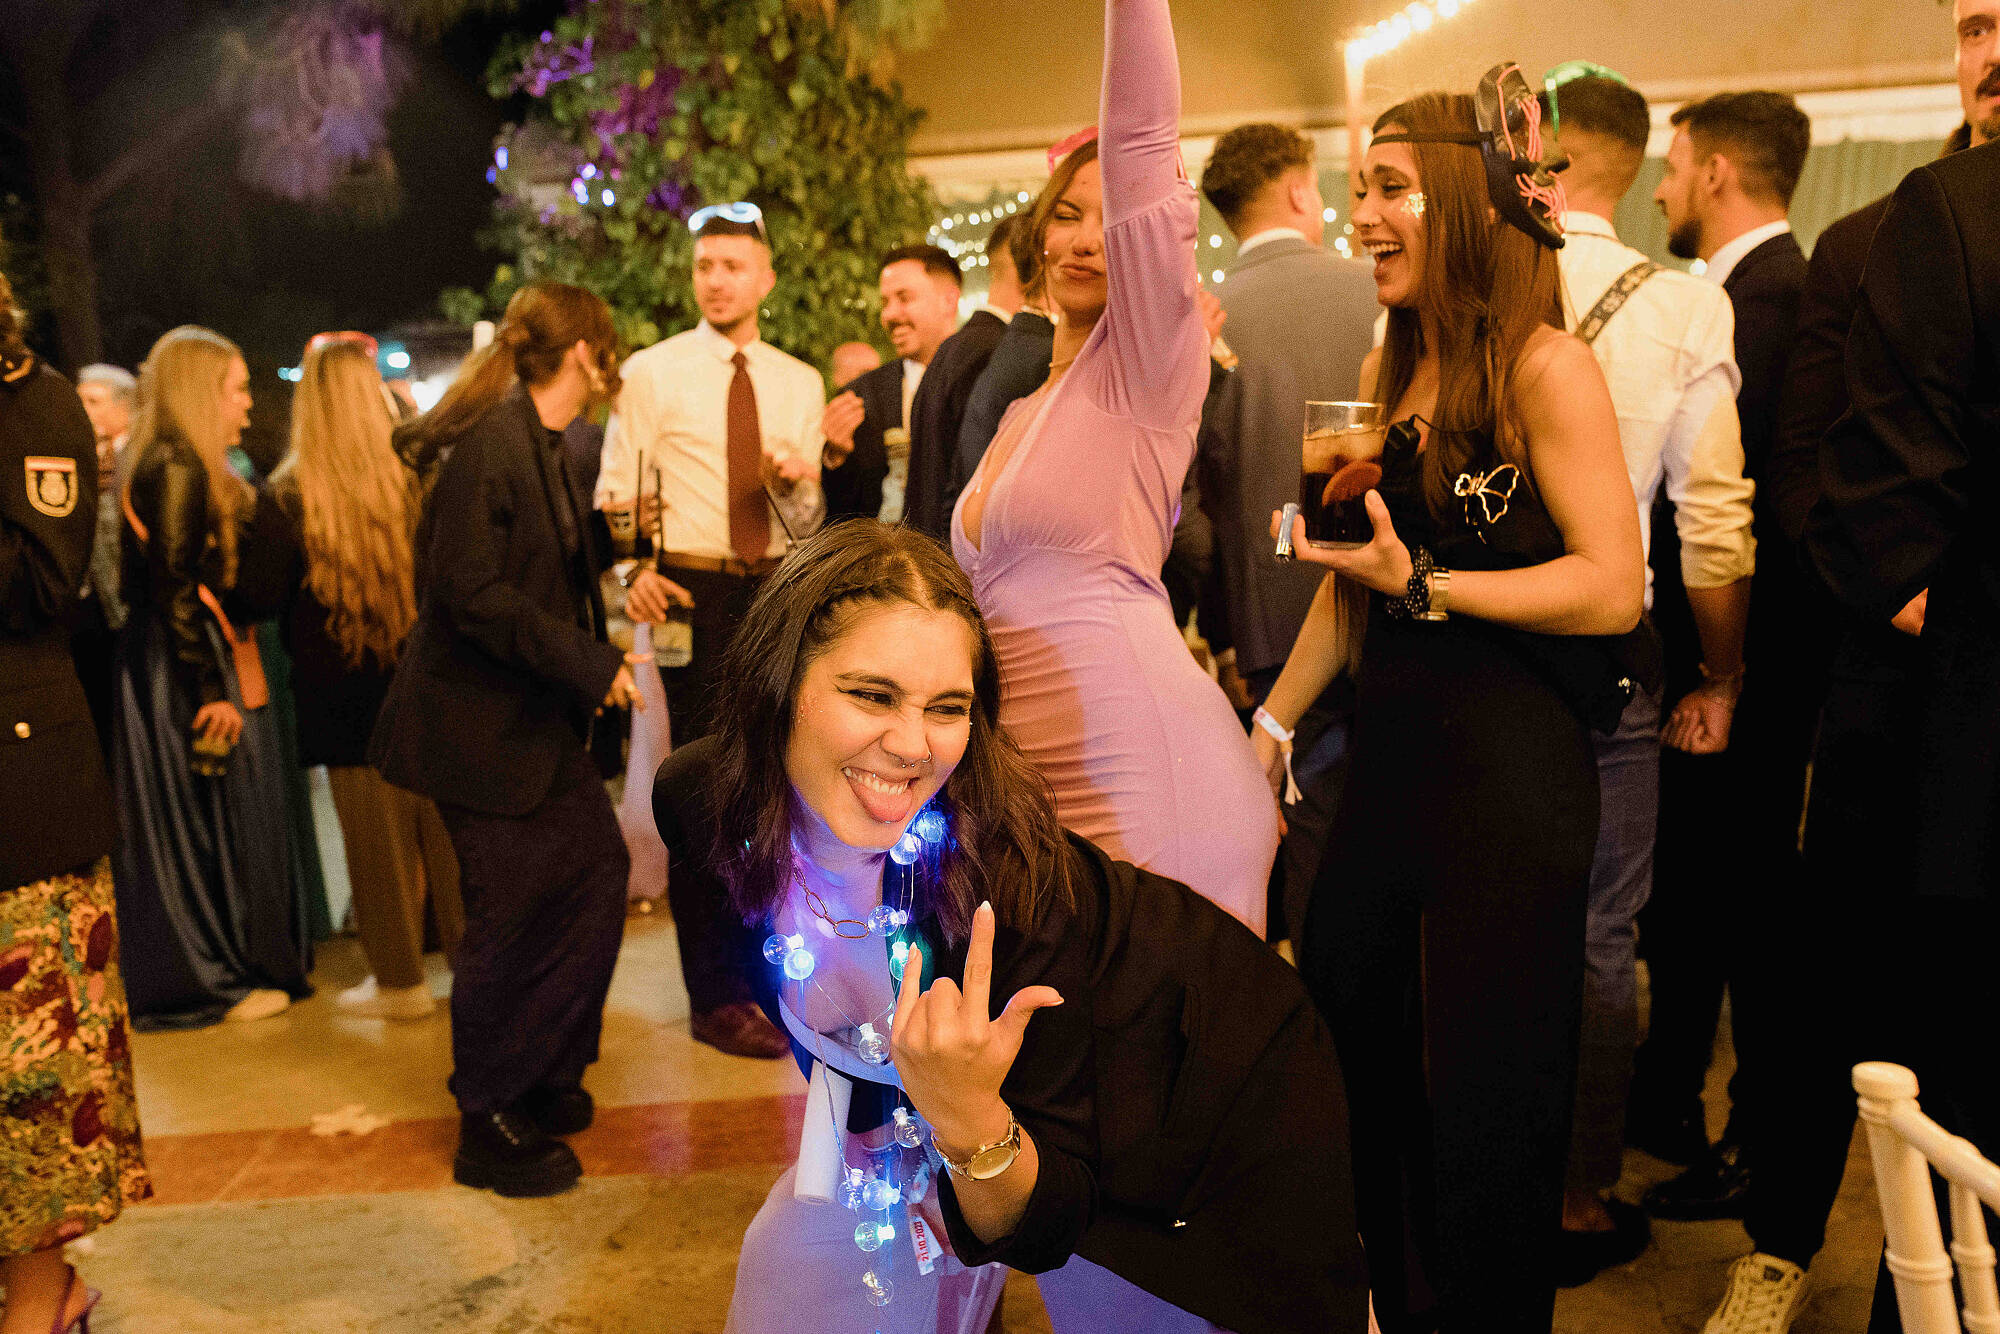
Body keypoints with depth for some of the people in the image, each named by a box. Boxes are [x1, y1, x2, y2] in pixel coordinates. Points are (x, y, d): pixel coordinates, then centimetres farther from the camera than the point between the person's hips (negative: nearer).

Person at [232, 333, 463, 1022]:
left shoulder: (287, 498, -12)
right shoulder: (421, 477, -5)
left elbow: (258, 596, -10)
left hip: (343, 696, -2)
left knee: (377, 834, 7)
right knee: (442, 824, 14)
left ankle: (400, 978, 17)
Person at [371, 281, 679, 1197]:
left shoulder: (539, 445, 12)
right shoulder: (490, 446, -19)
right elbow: (472, 596, -24)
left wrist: (618, 586, 9)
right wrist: (589, 664, -22)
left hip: (538, 720, 10)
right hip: (481, 726, -10)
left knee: (596, 872, 11)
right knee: (512, 914, -2)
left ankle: (541, 1078, 27)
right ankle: (489, 1128, 15)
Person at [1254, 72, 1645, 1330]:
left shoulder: (1547, 366, -11)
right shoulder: (1388, 369, 12)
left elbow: (1613, 588, -17)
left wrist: (1423, 584, -20)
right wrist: (1271, 723, 17)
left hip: (1511, 766, -8)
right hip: (1392, 743, 8)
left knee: (1482, 1106, 4)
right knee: (1351, 1064, 17)